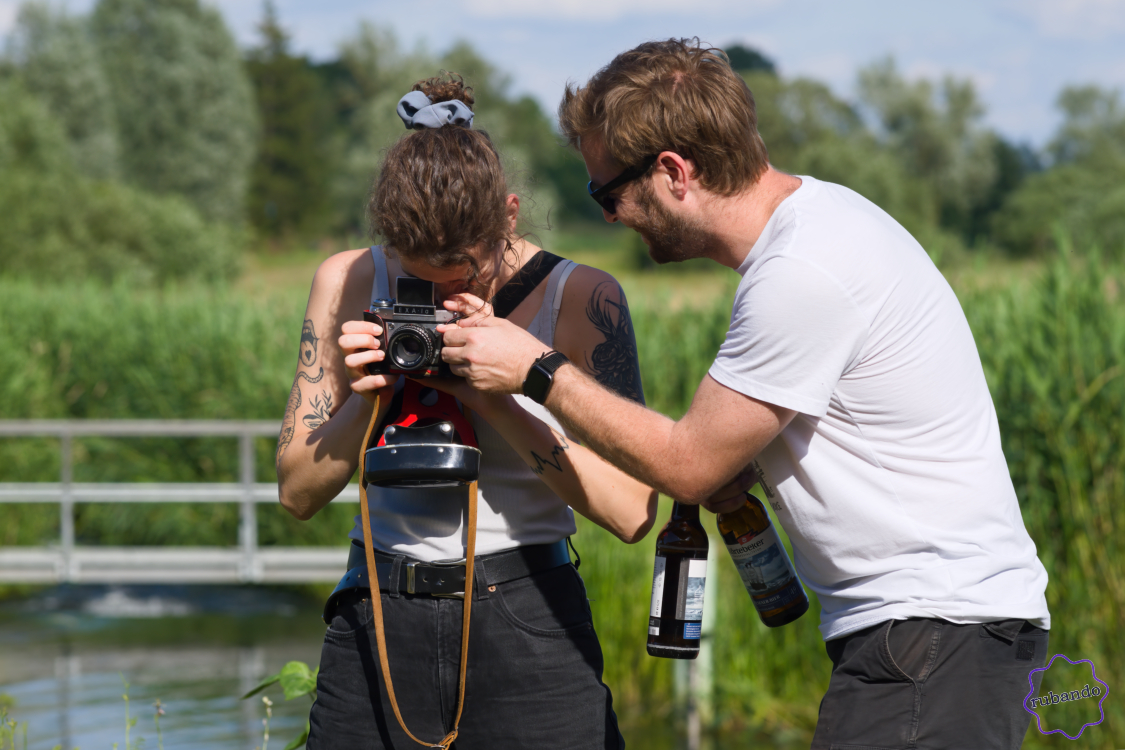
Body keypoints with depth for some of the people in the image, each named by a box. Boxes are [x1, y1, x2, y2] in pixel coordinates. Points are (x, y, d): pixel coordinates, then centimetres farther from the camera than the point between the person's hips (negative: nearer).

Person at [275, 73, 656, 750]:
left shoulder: (582, 299, -7)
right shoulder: (349, 284, 1)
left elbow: (632, 511, -14)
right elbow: (298, 492, 4)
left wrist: (494, 397, -20)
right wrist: (366, 399, -14)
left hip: (528, 631, -2)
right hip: (377, 624, 2)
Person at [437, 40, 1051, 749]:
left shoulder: (801, 272, -20)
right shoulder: (814, 209, 11)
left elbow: (689, 464, -11)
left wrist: (536, 371, -4)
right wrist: (746, 465, 4)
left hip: (938, 632, -10)